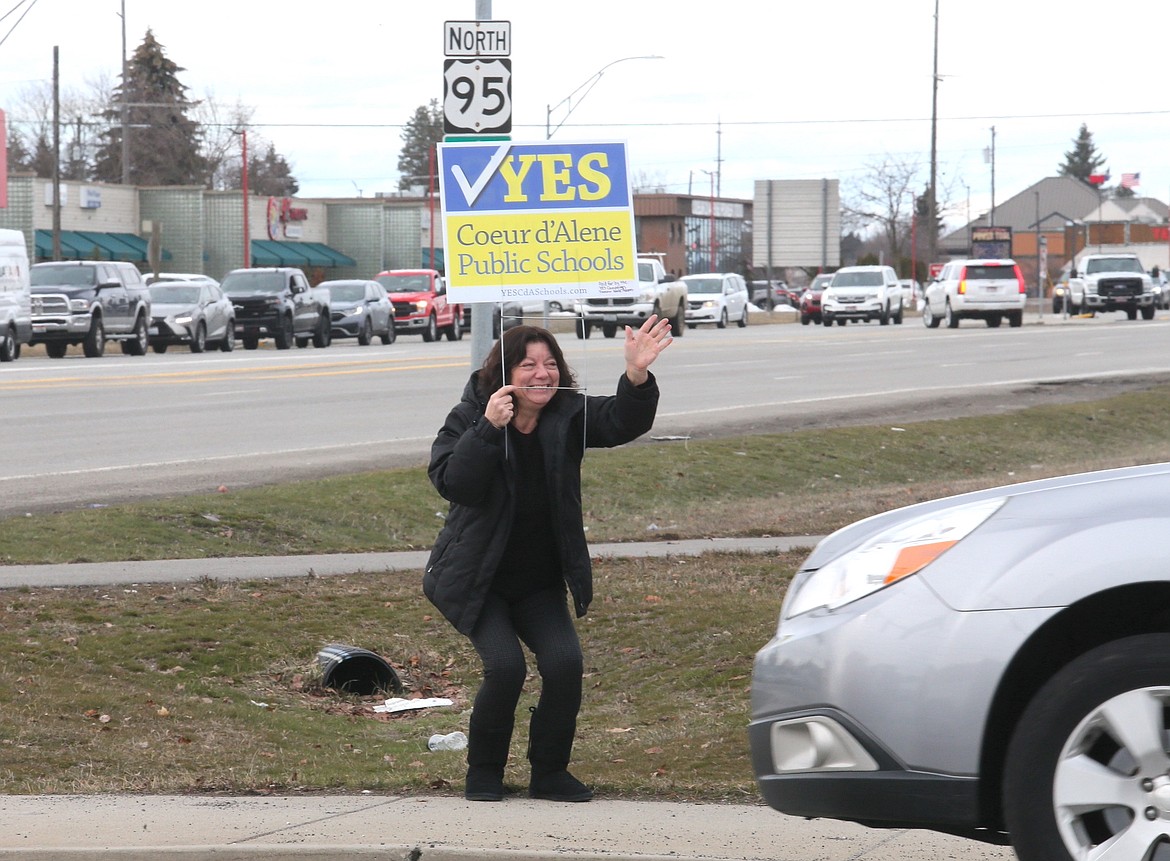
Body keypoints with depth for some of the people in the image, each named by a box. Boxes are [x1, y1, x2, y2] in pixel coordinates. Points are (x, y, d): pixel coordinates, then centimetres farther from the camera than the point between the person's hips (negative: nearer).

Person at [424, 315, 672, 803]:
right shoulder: (469, 418, -11)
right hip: (477, 580, -3)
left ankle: (549, 773, 5)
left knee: (565, 663, -16)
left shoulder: (569, 415, -3)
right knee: (505, 666, -21)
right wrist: (489, 428, -34)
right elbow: (452, 483, -24)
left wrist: (637, 376, -39)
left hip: (540, 583, 3)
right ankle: (483, 774, 2)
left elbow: (623, 422, -19)